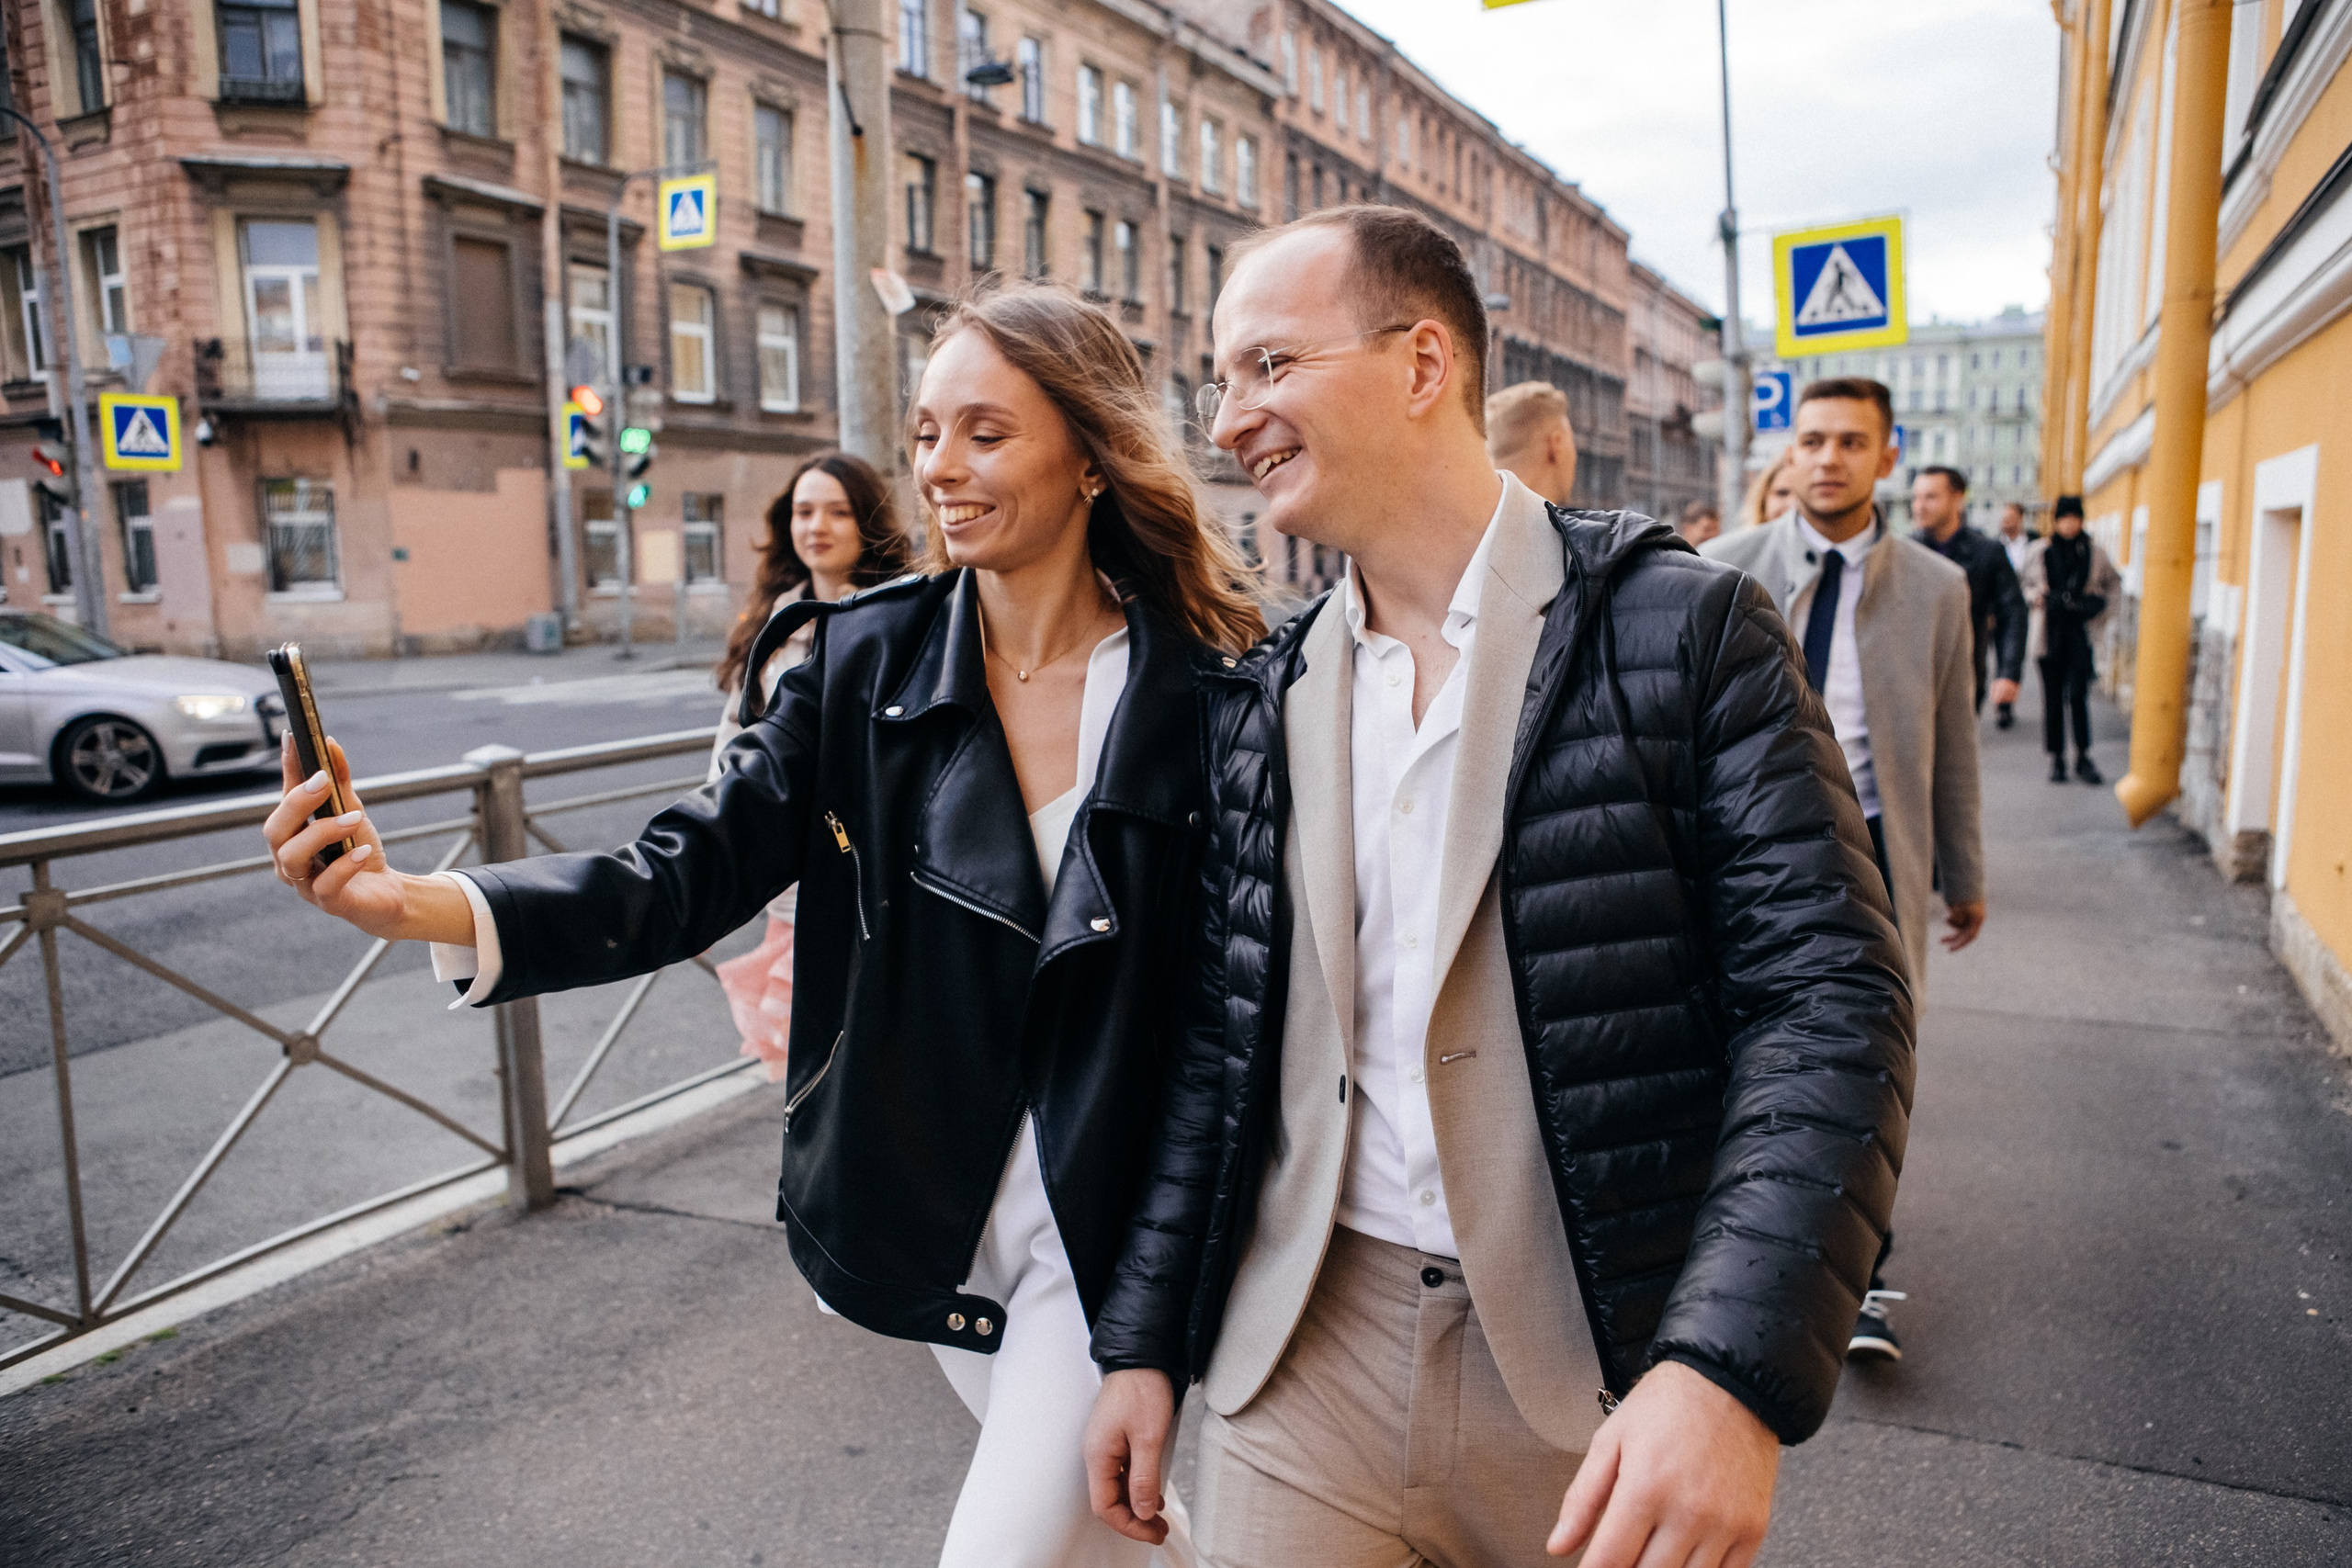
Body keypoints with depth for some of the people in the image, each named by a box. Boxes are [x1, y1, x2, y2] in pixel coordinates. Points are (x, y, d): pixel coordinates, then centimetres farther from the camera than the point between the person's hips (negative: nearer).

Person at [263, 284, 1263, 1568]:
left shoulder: (1199, 695, -13)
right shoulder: (868, 660, -6)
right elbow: (690, 874, -11)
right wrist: (416, 904, -27)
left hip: (1110, 1226, -3)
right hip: (932, 1210, 3)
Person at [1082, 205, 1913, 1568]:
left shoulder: (1685, 629, -9)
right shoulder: (1261, 698, 4)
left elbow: (1830, 998, -14)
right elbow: (1226, 1040, 8)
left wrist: (1734, 1371, -25)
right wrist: (1144, 1341, 8)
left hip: (1610, 1376, -2)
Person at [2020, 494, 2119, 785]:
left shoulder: (2093, 551, 4)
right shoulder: (2041, 550, 3)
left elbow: (2114, 581, 18)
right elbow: (2027, 585, 13)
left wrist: (2101, 603, 3)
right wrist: (2037, 597, -7)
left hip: (2081, 631, -1)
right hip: (2049, 632, 1)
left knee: (2078, 694, -8)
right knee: (2053, 696, 4)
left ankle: (2083, 757, 5)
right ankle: (2056, 759, 13)